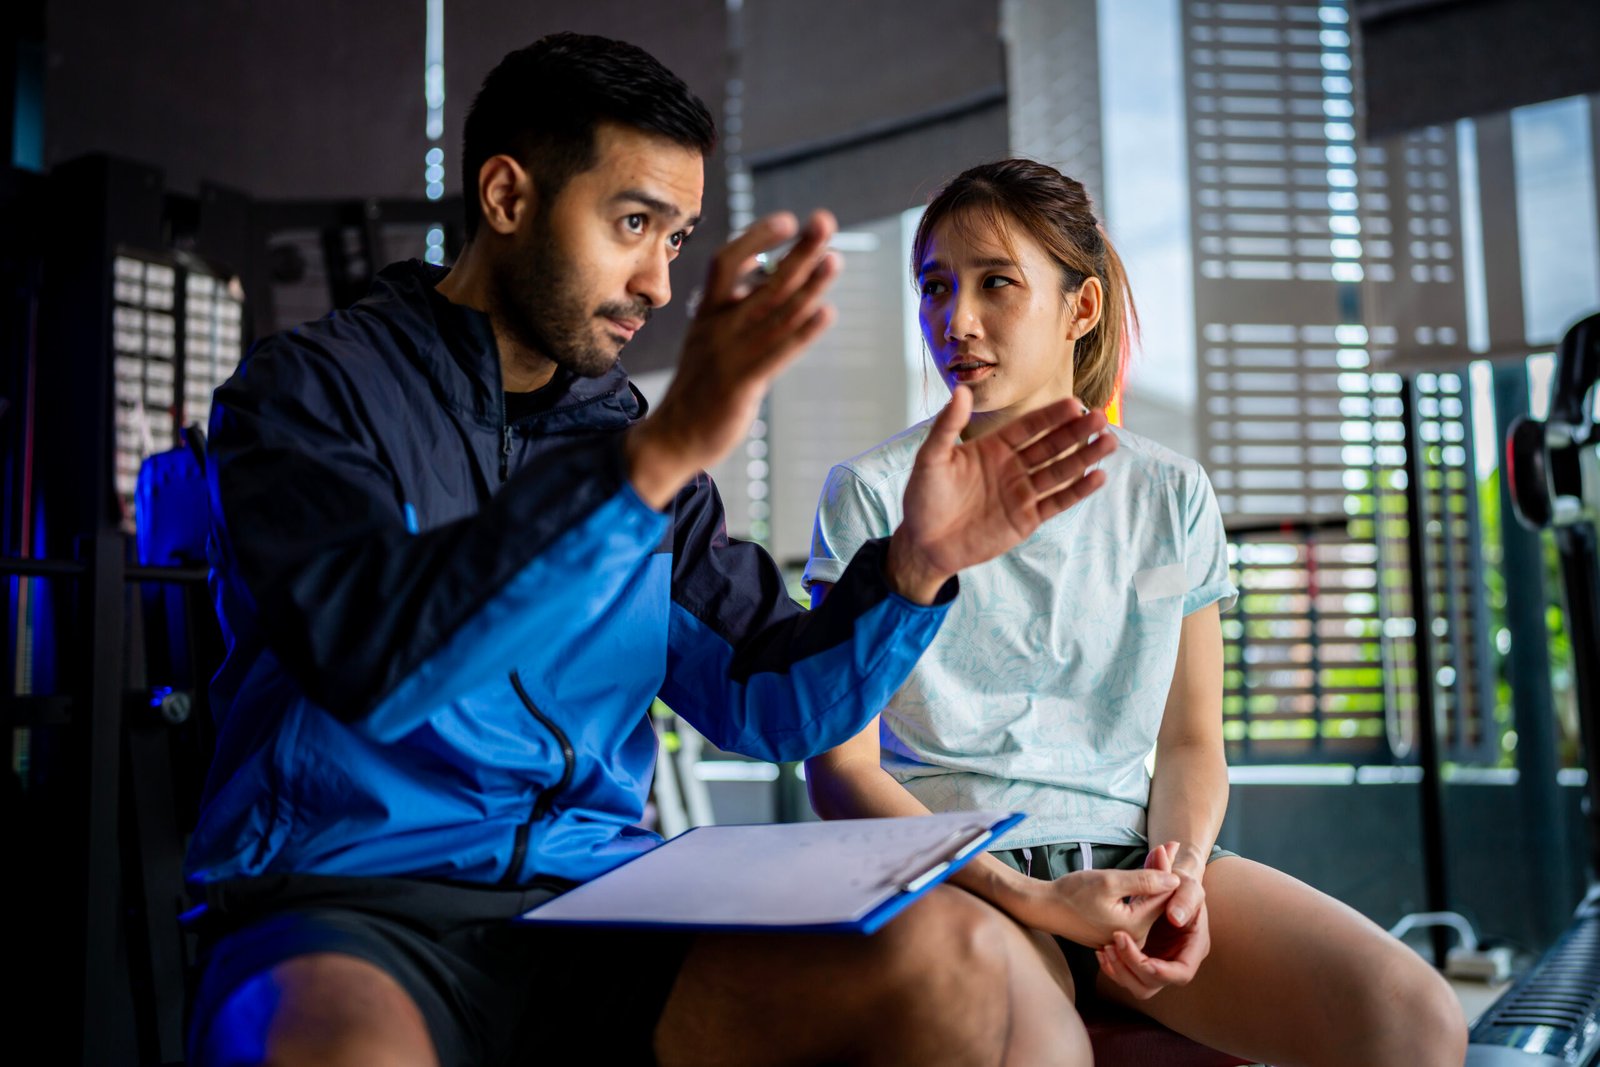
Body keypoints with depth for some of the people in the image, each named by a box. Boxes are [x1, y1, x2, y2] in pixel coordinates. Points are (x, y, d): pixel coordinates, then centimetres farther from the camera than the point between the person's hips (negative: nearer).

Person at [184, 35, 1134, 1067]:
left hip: (594, 904, 4)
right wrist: (655, 458, -31)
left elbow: (765, 702, 13)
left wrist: (916, 566, -5)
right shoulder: (308, 389, 0)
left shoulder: (633, 440, 14)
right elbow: (370, 660, -20)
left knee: (963, 958, -21)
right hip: (341, 910, -3)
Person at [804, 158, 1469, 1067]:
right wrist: (1030, 900, -16)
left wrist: (1181, 871, -11)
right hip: (953, 871, -3)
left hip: (1127, 852, 3)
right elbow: (842, 769, -4)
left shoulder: (1168, 496, 11)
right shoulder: (874, 495, 2)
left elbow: (1191, 744, 12)